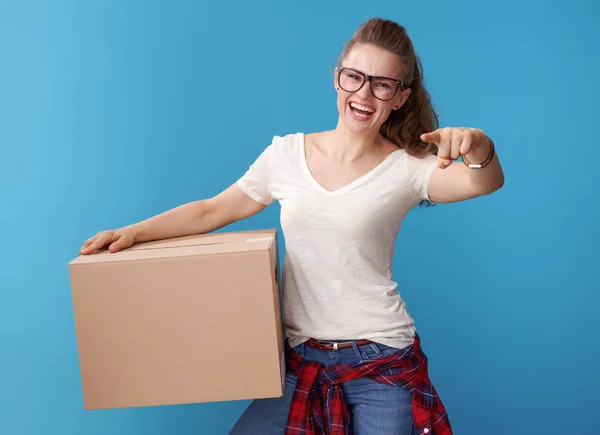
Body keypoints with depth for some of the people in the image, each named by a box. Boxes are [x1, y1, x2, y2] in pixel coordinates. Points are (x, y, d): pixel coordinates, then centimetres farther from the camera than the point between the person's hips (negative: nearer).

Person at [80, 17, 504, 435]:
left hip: (382, 360, -2)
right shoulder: (287, 155, 2)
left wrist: (478, 148, -45)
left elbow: (487, 182, -23)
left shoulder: (406, 168, -6)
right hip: (301, 357, 2)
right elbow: (211, 211, 9)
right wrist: (132, 233, 1)